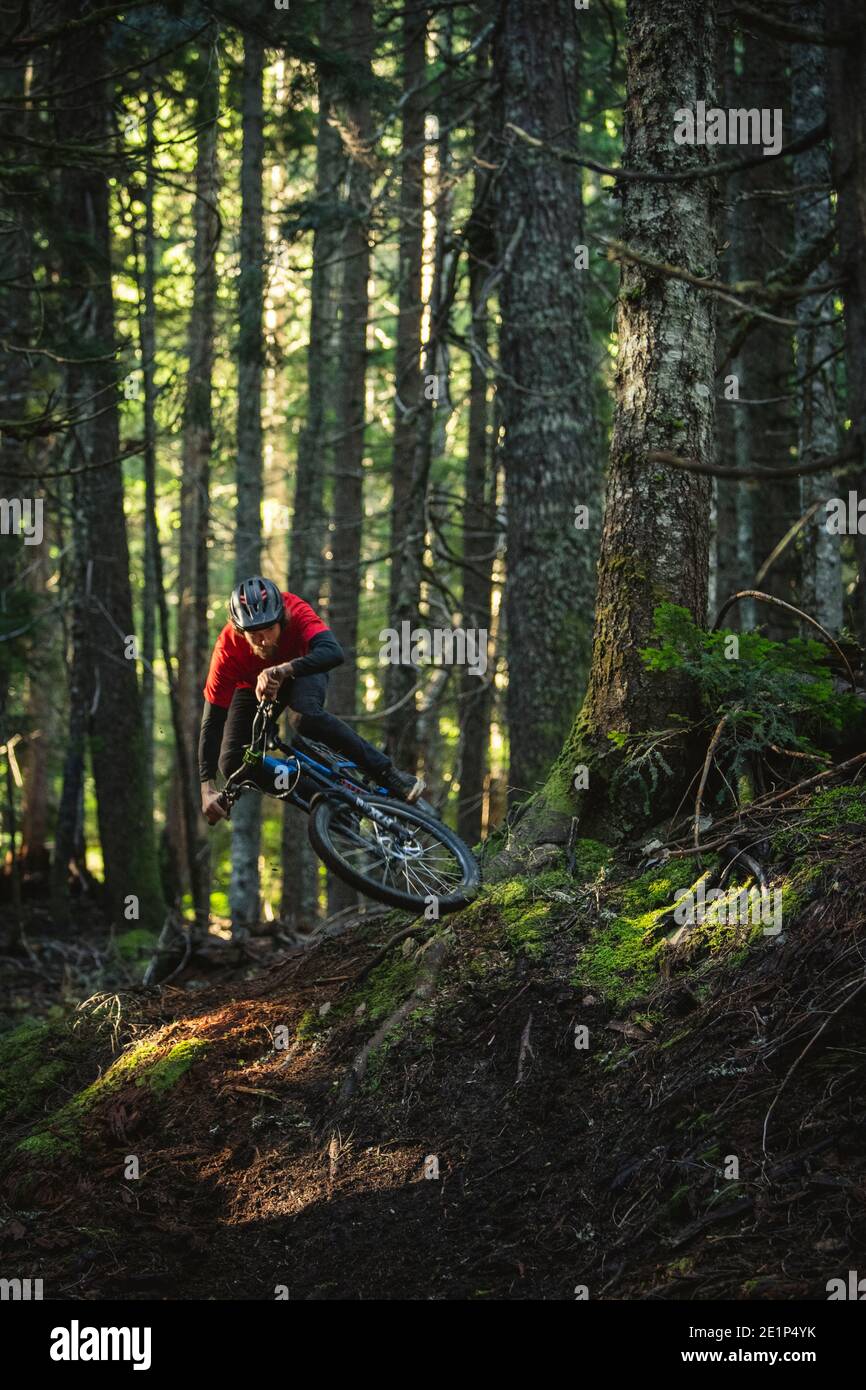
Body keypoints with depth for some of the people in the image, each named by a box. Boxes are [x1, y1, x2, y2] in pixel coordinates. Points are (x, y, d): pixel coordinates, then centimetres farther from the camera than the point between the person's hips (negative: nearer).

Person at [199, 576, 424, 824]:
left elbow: (333, 652, -53)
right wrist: (207, 787, -38)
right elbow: (213, 719, -31)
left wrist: (282, 671, -67)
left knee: (305, 716, -37)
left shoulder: (296, 612, -36)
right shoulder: (228, 647, -33)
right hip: (253, 686, 2)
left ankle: (387, 773, -27)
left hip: (301, 669, -2)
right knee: (233, 764, -17)